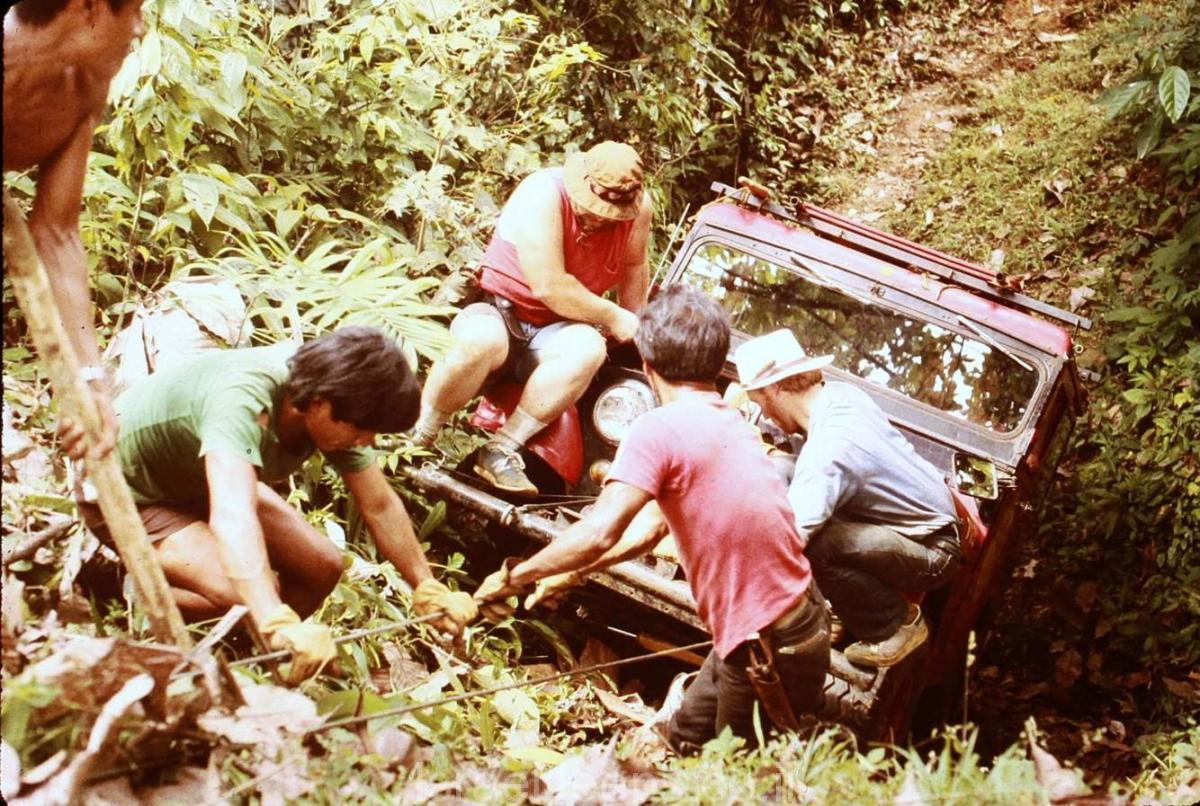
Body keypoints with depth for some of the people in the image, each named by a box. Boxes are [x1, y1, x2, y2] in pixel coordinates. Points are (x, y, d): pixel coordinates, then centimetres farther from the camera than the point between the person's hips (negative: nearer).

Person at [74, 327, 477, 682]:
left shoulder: (333, 405, -18)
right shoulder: (242, 400, -41)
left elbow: (380, 505, -5)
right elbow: (232, 516, -56)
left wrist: (430, 591, -2)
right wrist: (281, 624, -67)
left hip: (199, 481, 8)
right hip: (126, 493, -7)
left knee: (323, 569, -4)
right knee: (250, 597, -27)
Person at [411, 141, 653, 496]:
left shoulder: (638, 207, -6)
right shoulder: (544, 194, -21)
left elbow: (634, 266, 15)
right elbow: (549, 287, -25)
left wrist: (635, 331, 23)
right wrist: (614, 318, -14)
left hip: (553, 331, 4)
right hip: (496, 310, -4)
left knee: (589, 348, -32)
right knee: (481, 341, -40)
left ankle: (502, 448, -27)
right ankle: (417, 437, -19)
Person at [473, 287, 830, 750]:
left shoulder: (660, 428, -15)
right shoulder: (732, 424, 14)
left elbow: (600, 534, -24)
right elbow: (651, 532, 19)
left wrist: (514, 577, -10)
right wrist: (566, 575, 23)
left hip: (768, 652, -8)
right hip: (800, 623, 8)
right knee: (681, 743, 21)